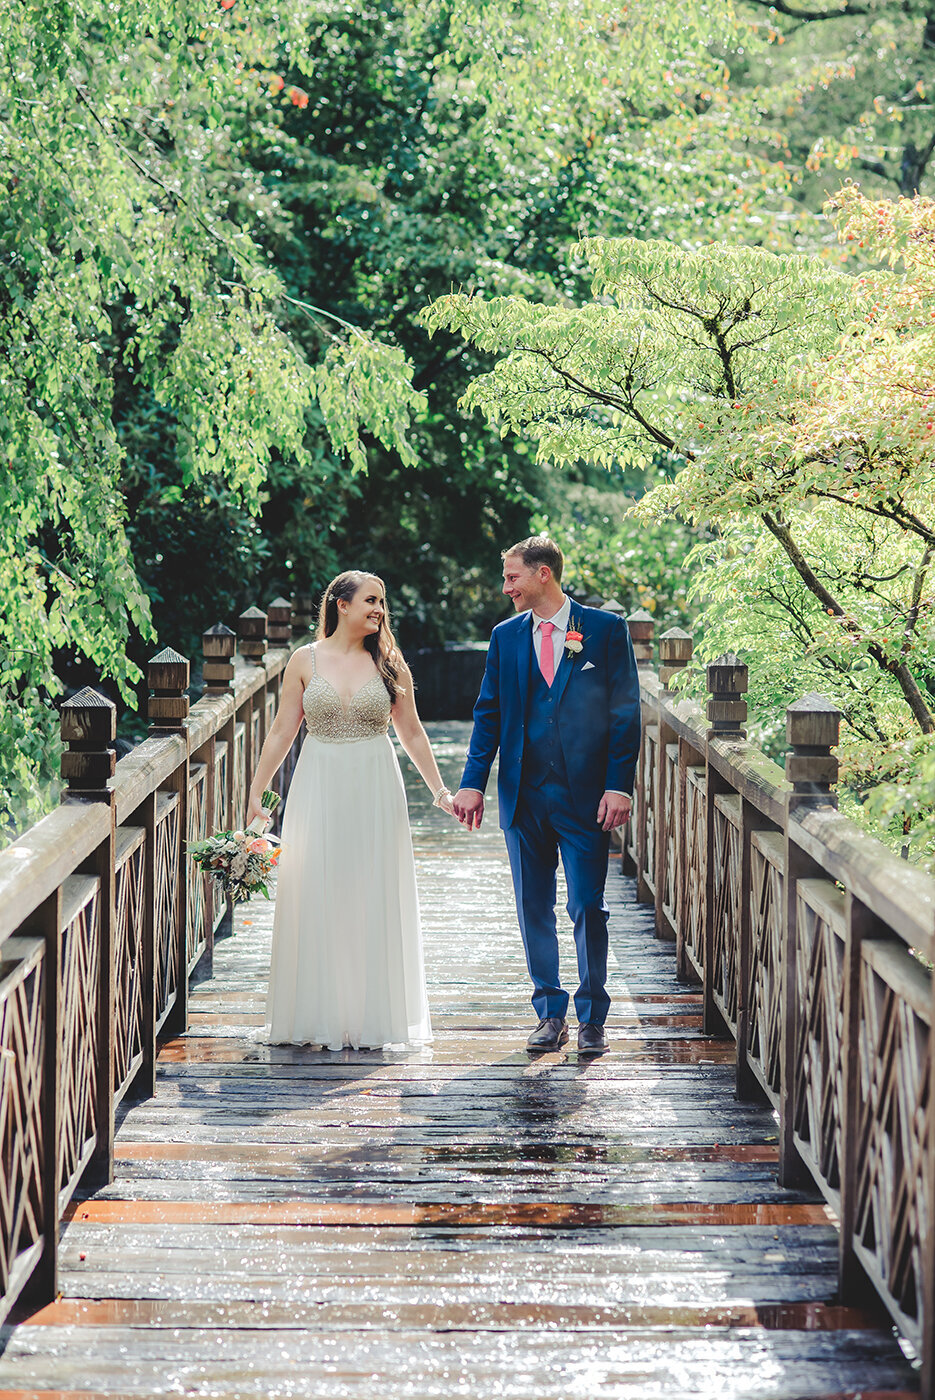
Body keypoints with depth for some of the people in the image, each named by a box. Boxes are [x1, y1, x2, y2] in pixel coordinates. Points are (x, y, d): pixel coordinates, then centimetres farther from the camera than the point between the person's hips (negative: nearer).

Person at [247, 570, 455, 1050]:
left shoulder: (388, 664, 4)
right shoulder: (305, 661, 2)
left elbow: (412, 732, 10)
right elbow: (281, 732, 4)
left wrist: (440, 791, 9)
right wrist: (256, 793, 1)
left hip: (374, 792, 1)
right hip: (319, 790, 0)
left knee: (372, 900, 1)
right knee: (317, 899, 1)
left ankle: (368, 1015, 10)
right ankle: (322, 1015, 9)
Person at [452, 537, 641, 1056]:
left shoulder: (604, 630, 0)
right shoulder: (506, 635, 10)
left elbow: (625, 712, -2)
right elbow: (488, 714, 11)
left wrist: (618, 785, -9)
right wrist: (473, 782, 3)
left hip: (585, 797, -3)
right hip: (524, 796, 4)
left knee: (588, 909, -2)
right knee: (534, 910, 7)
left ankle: (591, 1018, 9)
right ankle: (550, 1013, 17)